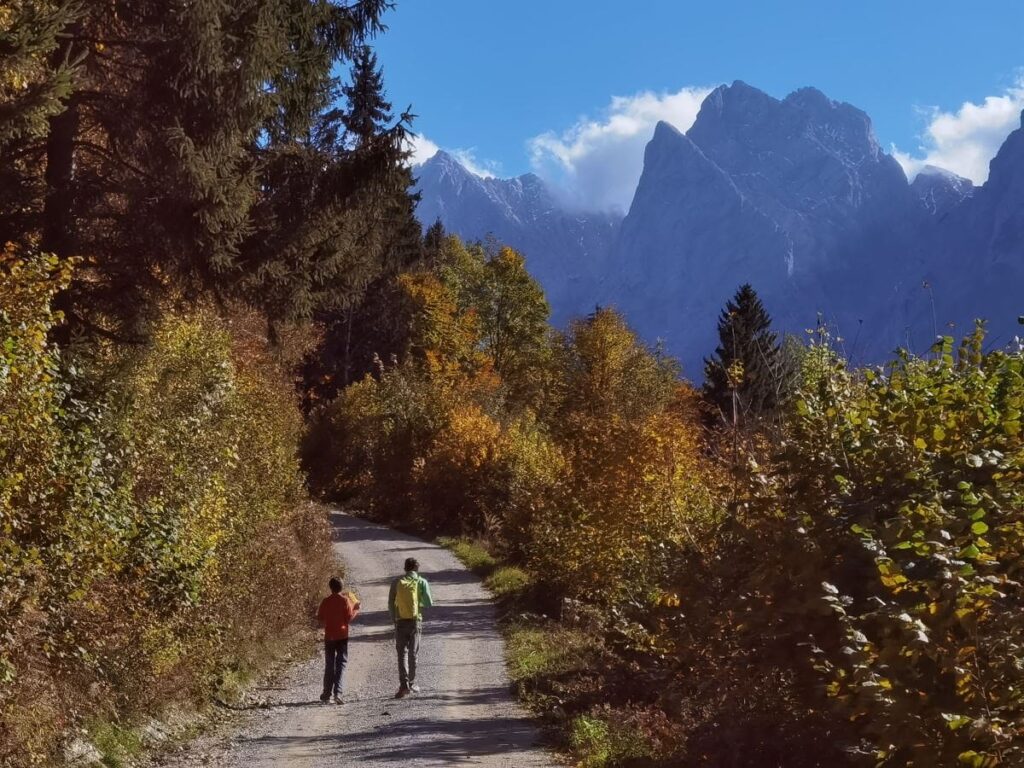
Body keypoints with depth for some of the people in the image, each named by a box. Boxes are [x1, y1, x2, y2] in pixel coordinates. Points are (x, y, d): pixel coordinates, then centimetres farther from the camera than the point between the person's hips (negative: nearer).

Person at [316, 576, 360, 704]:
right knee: (341, 663, 1)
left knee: (329, 665, 11)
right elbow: (349, 618, -9)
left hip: (329, 636, 2)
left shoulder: (325, 601, -2)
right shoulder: (345, 600, -8)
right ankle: (337, 692, -13)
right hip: (342, 636, -2)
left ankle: (327, 694, 14)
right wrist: (356, 611, 9)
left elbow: (319, 618, 2)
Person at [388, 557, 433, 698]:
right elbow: (429, 603, -5)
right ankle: (411, 683, 18)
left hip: (401, 622, 0)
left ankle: (404, 684, -13)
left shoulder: (397, 582, 2)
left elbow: (391, 604, 2)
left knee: (402, 653, 2)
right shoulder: (421, 582, -2)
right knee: (413, 653, 11)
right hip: (415, 621, 0)